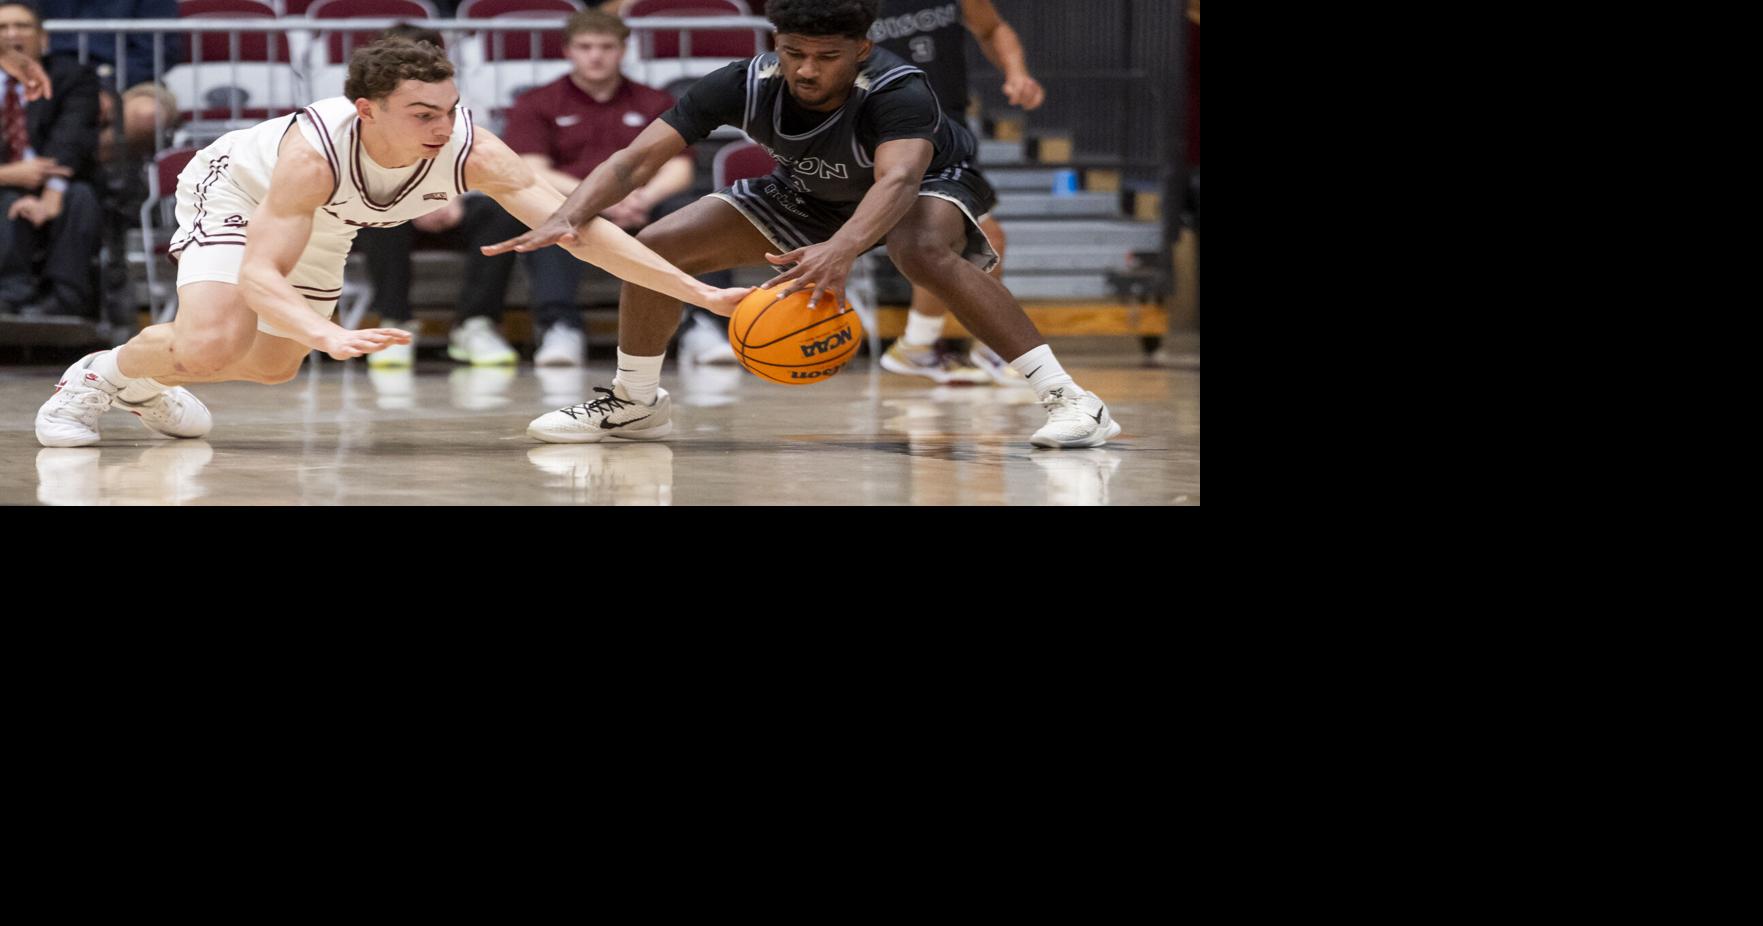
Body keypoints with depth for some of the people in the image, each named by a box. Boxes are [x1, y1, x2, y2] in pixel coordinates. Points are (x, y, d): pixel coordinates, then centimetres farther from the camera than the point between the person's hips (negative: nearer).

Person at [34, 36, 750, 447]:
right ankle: (96, 377, 3)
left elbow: (578, 228, -36)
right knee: (210, 345, -27)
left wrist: (699, 292, -45)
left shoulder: (472, 152, -36)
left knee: (274, 367, 15)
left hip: (324, 223, 6)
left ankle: (143, 387, 41)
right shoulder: (315, 149, -46)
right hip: (234, 189, -6)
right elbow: (257, 276, -51)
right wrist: (328, 334, -70)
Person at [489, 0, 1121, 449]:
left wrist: (842, 249, -78)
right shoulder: (744, 86, -29)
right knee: (652, 251, -8)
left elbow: (898, 179, -59)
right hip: (812, 196, 5)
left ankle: (1067, 398, -36)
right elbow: (636, 159, -32)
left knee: (925, 253, -42)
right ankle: (636, 403, 17)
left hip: (931, 181, -5)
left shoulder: (899, 93, -40)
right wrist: (569, 218, -51)